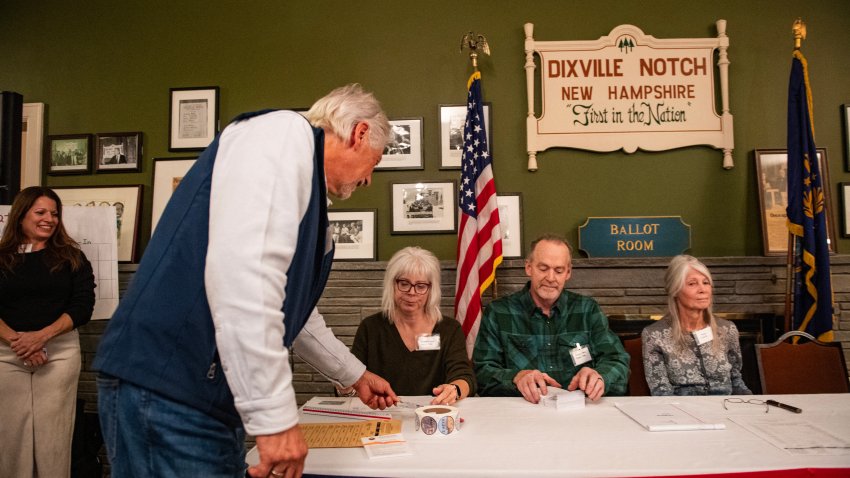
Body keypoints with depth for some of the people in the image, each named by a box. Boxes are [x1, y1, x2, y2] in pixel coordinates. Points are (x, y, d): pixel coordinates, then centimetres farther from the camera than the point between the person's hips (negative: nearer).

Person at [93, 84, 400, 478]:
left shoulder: (307, 194, 20)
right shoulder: (285, 132, -9)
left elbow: (296, 314, 31)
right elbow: (241, 273, -24)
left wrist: (355, 376, 40)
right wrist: (277, 416, -21)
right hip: (166, 394, -10)